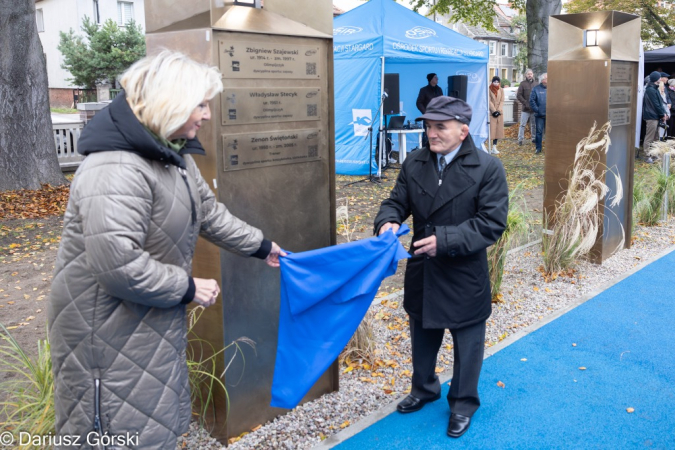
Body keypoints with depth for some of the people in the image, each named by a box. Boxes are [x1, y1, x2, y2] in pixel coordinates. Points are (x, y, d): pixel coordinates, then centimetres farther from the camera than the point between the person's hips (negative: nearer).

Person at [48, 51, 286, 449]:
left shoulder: (173, 156, 6)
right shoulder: (115, 169, -29)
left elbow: (209, 212, 16)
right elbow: (116, 263, -34)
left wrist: (261, 247, 20)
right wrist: (187, 289, -22)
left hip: (153, 319, 10)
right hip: (109, 328, -10)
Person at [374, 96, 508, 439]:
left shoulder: (487, 168, -14)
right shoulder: (414, 165, 0)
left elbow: (492, 223, -18)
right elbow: (396, 202, 4)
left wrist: (445, 240, -27)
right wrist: (388, 222, -21)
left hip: (465, 276, -4)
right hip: (422, 272, 5)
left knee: (467, 343, 13)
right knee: (422, 335, 23)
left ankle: (463, 403, 36)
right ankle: (424, 388, 47)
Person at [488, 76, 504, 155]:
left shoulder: (501, 90, 9)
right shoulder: (489, 90, -3)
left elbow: (502, 101, 5)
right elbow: (489, 101, -8)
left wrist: (498, 110, -9)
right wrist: (494, 111, -14)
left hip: (499, 112, 5)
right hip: (491, 112, -5)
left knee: (498, 129, 2)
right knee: (491, 129, -10)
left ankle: (494, 147, 4)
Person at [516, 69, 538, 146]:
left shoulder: (536, 83, 8)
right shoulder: (523, 83, 0)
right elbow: (518, 95, -3)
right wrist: (525, 103, -10)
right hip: (525, 109, -3)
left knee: (534, 125, 9)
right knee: (522, 125, -3)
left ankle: (534, 139, 18)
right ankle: (520, 139, 2)